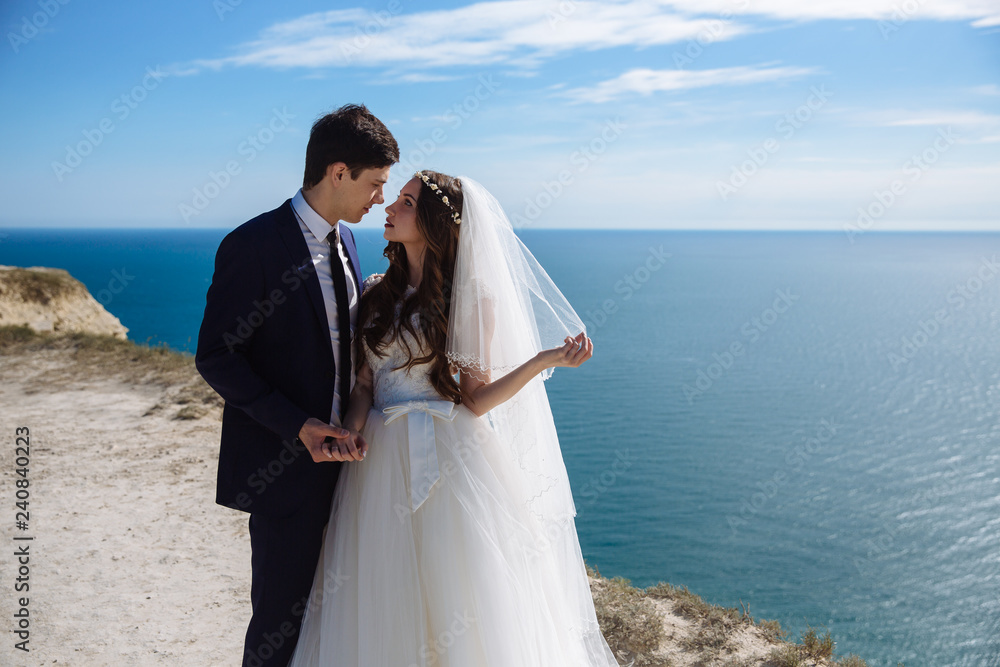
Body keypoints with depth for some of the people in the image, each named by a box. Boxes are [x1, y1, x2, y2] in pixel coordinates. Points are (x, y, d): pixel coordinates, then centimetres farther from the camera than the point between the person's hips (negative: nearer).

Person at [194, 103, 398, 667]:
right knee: (282, 617, 8)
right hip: (284, 465, -7)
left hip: (339, 452, 7)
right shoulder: (253, 245, -16)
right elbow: (216, 357, -15)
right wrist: (296, 425, -22)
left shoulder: (345, 241, 7)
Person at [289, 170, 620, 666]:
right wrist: (352, 428, -11)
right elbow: (364, 381, 8)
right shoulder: (376, 294, 9)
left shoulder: (470, 299, -4)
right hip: (382, 461, 4)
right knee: (385, 603, 10)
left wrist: (545, 359, -18)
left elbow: (476, 400, -7)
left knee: (454, 596, 2)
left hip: (449, 463, -4)